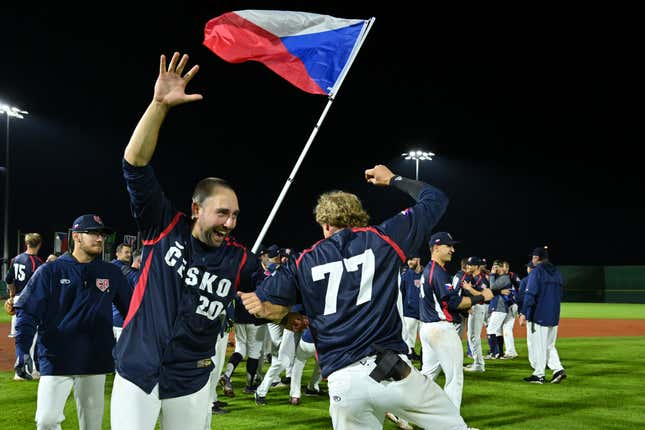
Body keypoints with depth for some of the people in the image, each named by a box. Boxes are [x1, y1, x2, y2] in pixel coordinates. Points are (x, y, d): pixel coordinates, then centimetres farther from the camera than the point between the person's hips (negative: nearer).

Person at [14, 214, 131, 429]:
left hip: (95, 361, 3)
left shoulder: (112, 274, 6)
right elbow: (27, 312, -4)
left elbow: (131, 309, 10)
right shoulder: (50, 271, -2)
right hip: (56, 360, -2)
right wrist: (22, 349, -16)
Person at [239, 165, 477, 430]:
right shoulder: (382, 239, 7)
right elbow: (436, 199, 16)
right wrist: (393, 179, 31)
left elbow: (258, 305, 9)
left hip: (342, 384, 2)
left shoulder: (305, 263, 10)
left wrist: (288, 319, 29)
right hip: (393, 371, -2)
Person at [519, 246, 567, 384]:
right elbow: (559, 295, 17)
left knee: (537, 345, 0)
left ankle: (539, 375, 4)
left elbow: (530, 294, -17)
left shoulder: (537, 271, -10)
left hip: (538, 315, -7)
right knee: (549, 345, 15)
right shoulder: (557, 272, 13)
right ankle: (558, 369, 0)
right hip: (554, 316, 7)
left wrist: (523, 313, -16)